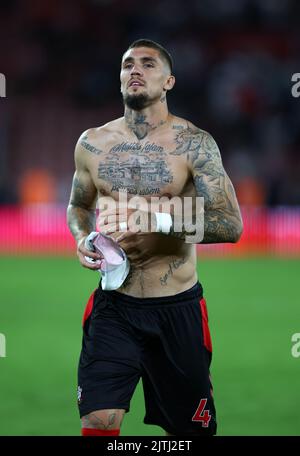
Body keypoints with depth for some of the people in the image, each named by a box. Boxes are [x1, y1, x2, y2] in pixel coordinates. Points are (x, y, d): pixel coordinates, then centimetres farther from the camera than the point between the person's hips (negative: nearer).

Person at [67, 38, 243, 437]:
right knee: (98, 422, -12)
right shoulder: (93, 143, 4)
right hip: (113, 305, 2)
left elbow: (231, 225, -13)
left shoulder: (195, 144, -7)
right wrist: (82, 239, -2)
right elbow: (78, 205, 21)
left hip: (178, 309, -2)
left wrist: (160, 220, -26)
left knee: (192, 426, 11)